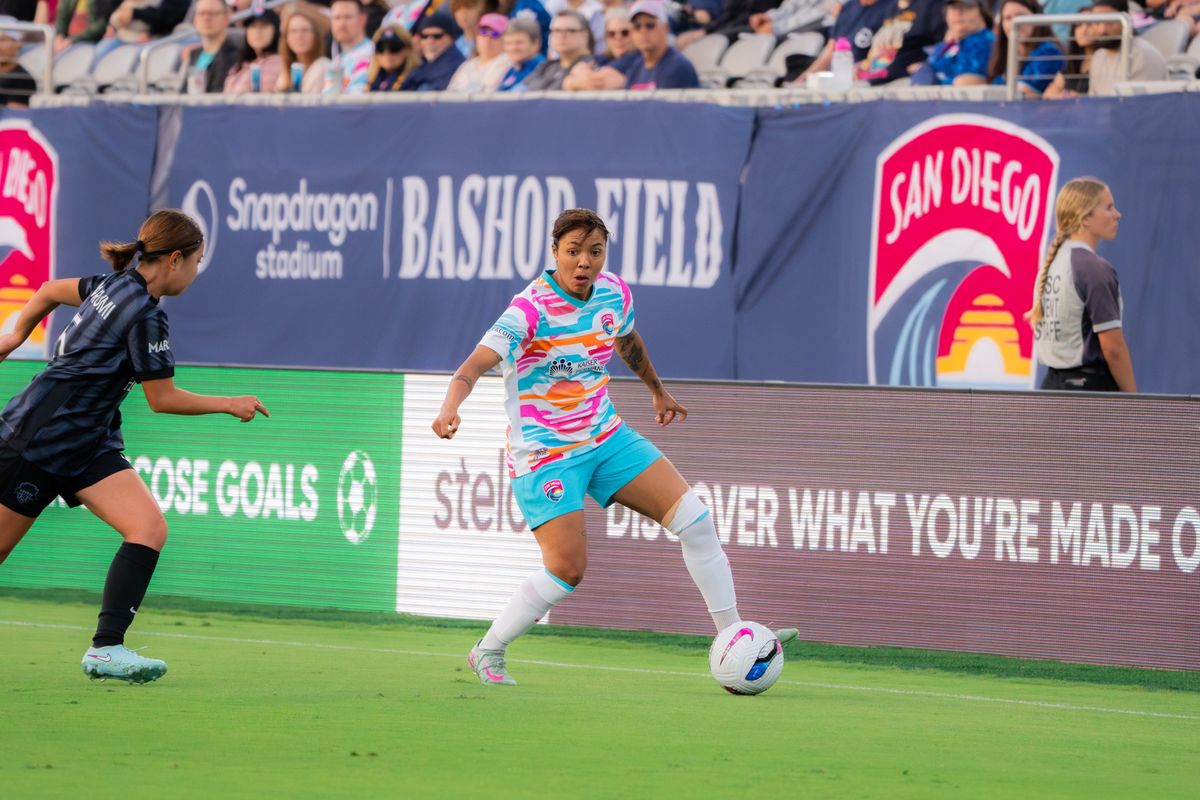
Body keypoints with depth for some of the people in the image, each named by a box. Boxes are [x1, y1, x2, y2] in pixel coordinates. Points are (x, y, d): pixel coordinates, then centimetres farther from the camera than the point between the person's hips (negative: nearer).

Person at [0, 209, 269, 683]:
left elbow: (50, 291, 22)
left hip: (89, 446, 9)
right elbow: (163, 398, -13)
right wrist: (230, 405, -2)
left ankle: (106, 649, -17)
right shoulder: (145, 315, -20)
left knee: (150, 529, -11)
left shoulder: (115, 286, 6)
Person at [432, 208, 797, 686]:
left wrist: (657, 391, 36)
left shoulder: (613, 293, -3)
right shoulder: (531, 309, -23)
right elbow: (474, 366, -35)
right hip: (545, 454, -7)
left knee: (693, 519, -3)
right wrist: (450, 408, -55)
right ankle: (487, 652, 6)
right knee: (567, 569, -15)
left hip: (606, 438, 7)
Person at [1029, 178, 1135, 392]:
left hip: (1053, 383, 9)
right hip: (1091, 387, -9)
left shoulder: (1051, 263, 11)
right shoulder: (1096, 270, -14)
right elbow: (1113, 348, -15)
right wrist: (1132, 400, -8)